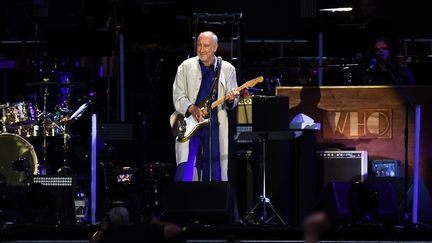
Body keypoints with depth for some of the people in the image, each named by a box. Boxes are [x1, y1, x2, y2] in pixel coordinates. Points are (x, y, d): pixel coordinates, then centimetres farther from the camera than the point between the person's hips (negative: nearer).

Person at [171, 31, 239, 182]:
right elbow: (178, 96, 3)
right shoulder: (186, 66, 6)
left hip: (216, 127, 1)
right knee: (185, 174, -14)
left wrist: (230, 99, -17)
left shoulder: (227, 69, 8)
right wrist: (192, 108, -16)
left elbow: (232, 101, 7)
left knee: (215, 174, 2)